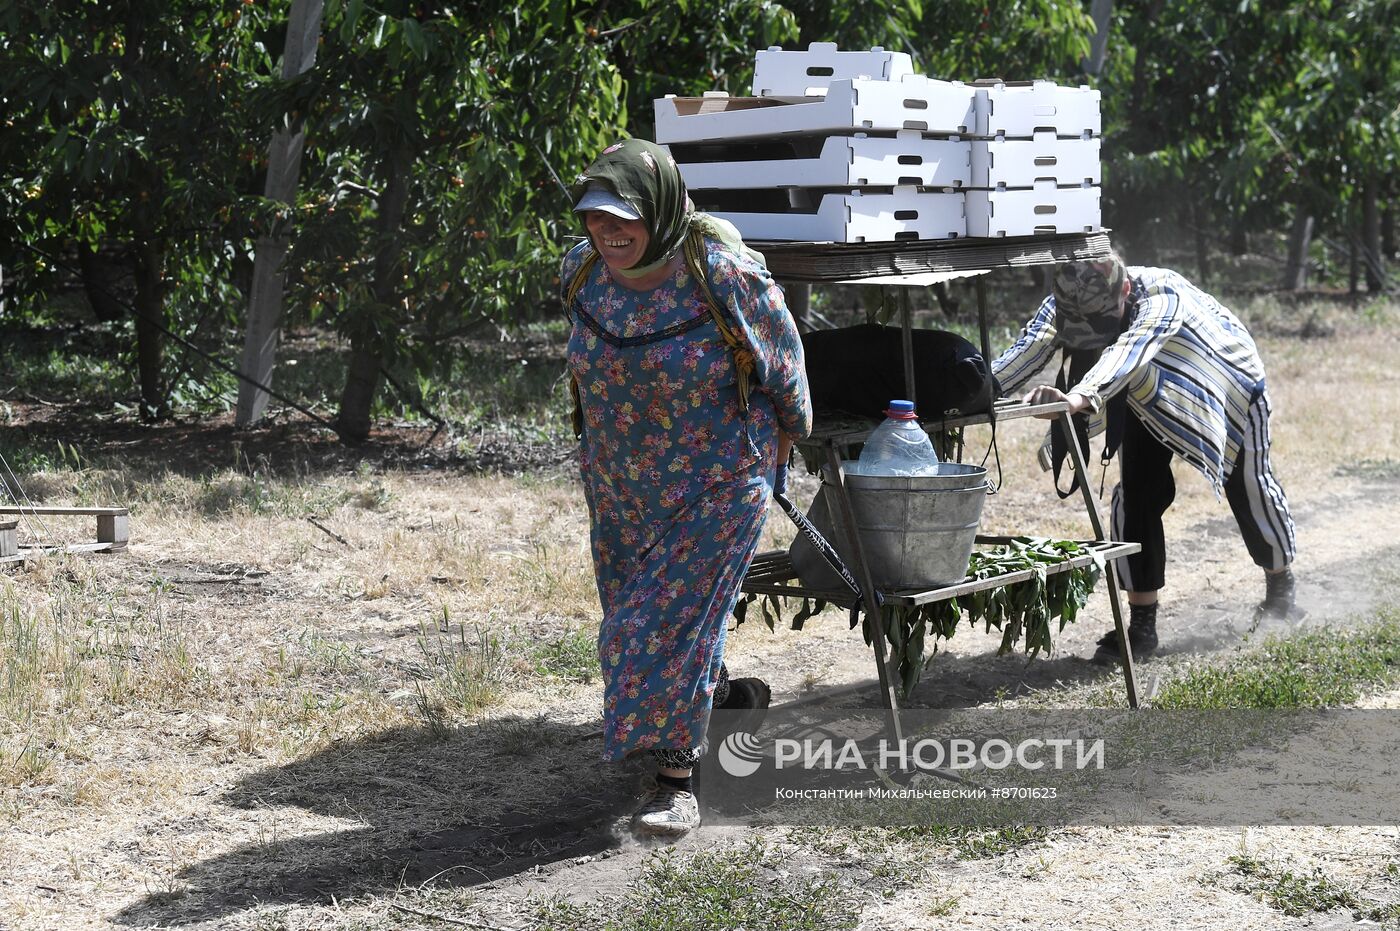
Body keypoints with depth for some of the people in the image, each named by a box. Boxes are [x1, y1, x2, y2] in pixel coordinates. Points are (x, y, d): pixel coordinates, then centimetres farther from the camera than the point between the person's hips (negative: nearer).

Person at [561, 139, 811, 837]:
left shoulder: (725, 276, -24)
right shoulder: (583, 273, -10)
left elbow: (782, 359, -6)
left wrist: (784, 434, 7)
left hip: (717, 478, -6)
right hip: (619, 480, 6)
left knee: (679, 616, -10)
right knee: (630, 612, 18)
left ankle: (676, 778, 0)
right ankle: (721, 692, 46)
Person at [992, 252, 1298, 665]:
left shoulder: (1163, 295, -43)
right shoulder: (1062, 306, -27)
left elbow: (1128, 351, -60)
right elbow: (1026, 351, -41)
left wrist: (1079, 397, -78)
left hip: (1229, 382, -4)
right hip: (1148, 400, 4)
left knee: (1249, 487, 10)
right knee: (1136, 493, -11)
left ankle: (1280, 588, 37)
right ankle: (1141, 623, -5)